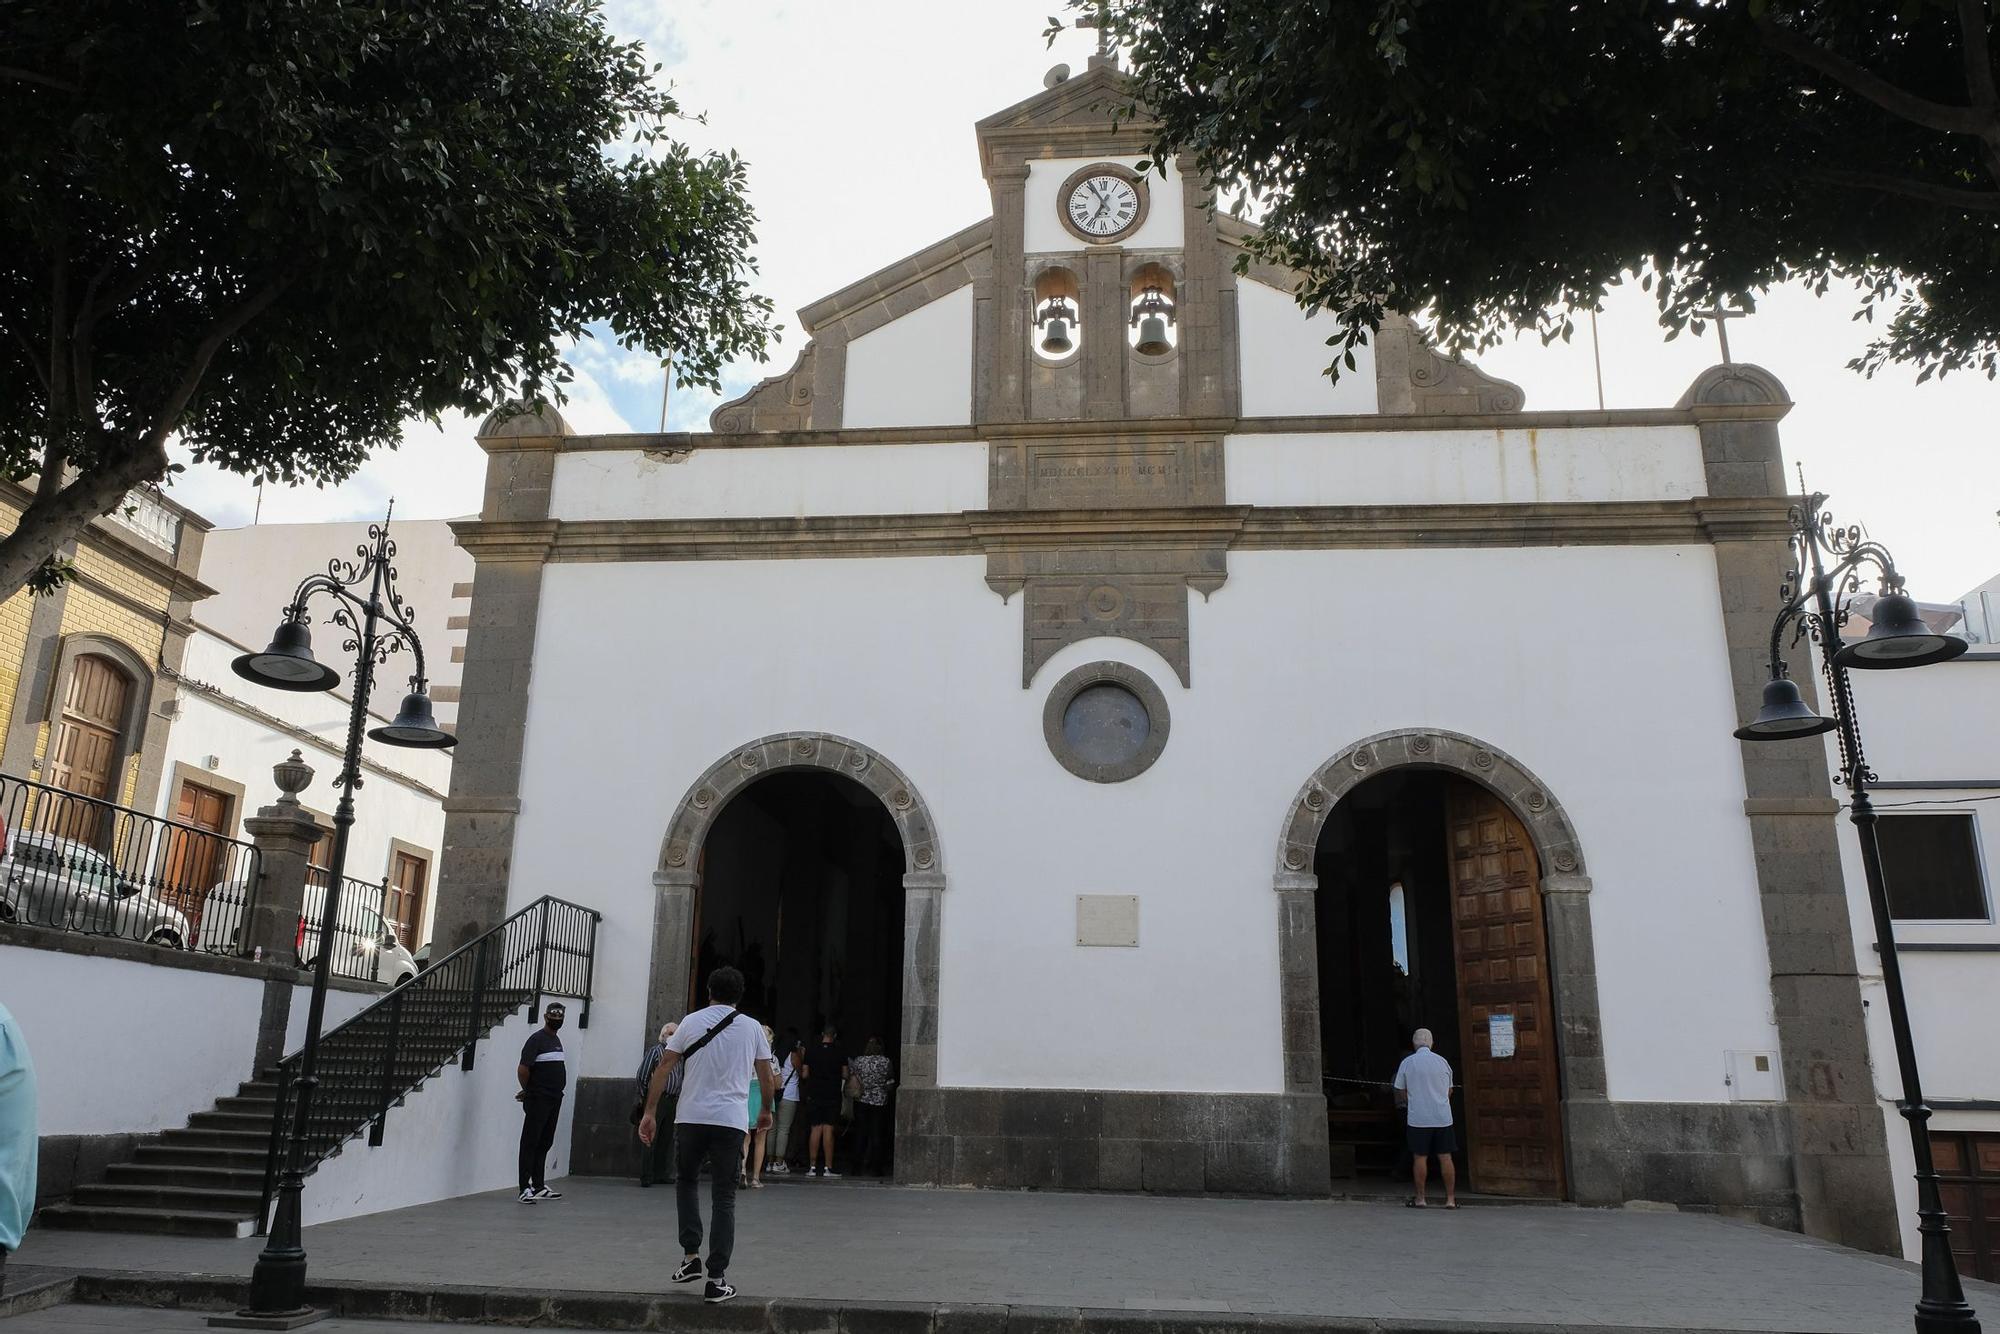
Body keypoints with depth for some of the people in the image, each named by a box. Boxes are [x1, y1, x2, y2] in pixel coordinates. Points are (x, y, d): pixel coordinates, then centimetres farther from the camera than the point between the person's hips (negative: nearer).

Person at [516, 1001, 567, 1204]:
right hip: (538, 1101, -8)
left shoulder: (557, 1040, 16)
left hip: (555, 1100, 8)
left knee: (544, 1145, 12)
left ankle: (539, 1187, 18)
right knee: (530, 1144, -4)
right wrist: (528, 1090, -1)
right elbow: (523, 1070, -16)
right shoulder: (537, 1039, -10)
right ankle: (525, 1189, -3)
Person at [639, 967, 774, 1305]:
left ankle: (691, 1256, 13)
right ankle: (717, 1279, 1)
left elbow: (664, 1068, 1)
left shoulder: (692, 1022, 5)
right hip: (732, 1121, 0)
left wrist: (650, 1112, 5)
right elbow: (767, 1078, 13)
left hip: (690, 1117, 0)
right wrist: (766, 1111, 28)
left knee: (686, 1181, 23)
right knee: (724, 1199, 5)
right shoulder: (752, 1028, 8)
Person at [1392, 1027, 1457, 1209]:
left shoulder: (1407, 1063, -3)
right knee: (1445, 1157, 6)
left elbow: (1400, 1092, 4)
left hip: (1419, 1118, -2)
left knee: (1420, 1158, 4)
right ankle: (1451, 1199, 8)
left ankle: (1420, 1198, 7)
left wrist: (1405, 1102, 24)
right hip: (1443, 1117, 2)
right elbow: (1449, 1091, 15)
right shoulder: (1443, 1061, 4)